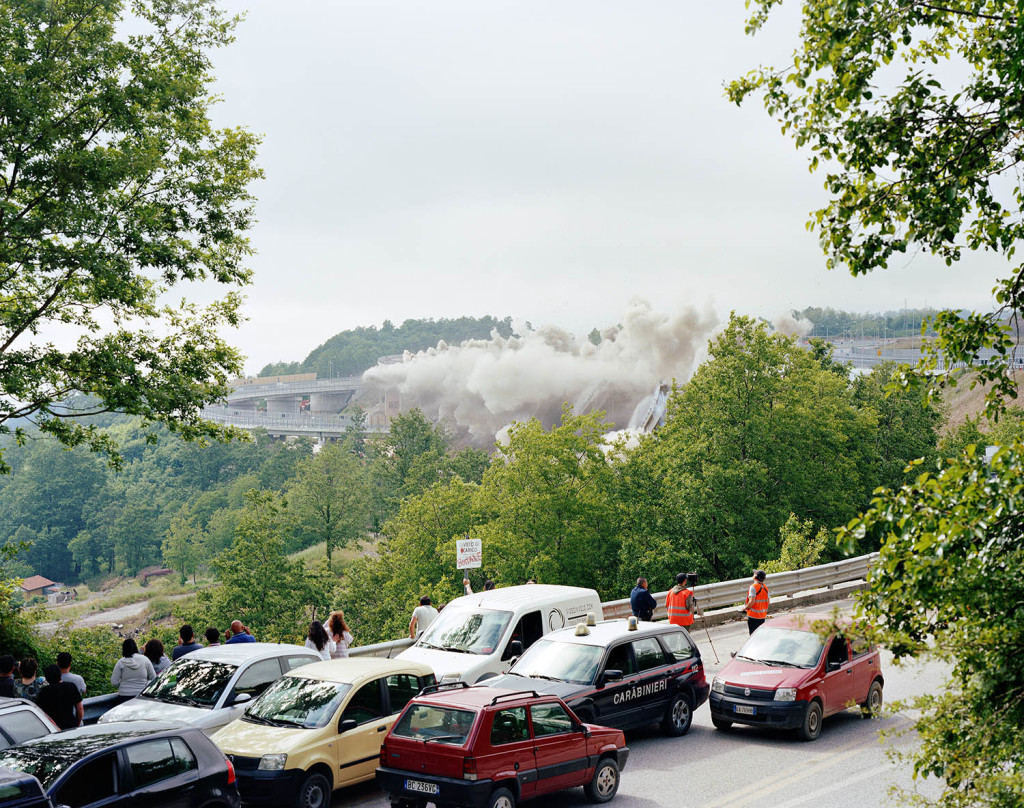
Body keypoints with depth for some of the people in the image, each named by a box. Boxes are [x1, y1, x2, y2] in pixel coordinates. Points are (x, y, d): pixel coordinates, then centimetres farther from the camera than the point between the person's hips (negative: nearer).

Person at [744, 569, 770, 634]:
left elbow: (752, 602, -22)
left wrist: (745, 608, -6)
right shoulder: (765, 588, 7)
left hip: (753, 615, -7)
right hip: (763, 616, 7)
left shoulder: (753, 587, -16)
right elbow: (768, 602, 12)